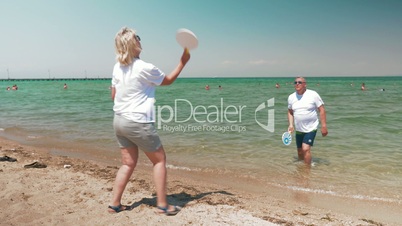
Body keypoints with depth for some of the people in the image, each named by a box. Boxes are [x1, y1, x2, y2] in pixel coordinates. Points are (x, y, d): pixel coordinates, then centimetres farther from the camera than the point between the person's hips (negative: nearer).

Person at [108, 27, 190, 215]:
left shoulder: (118, 67, 5)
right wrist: (183, 61, 11)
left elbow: (113, 95, 13)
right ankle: (162, 204, 12)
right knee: (159, 160, 8)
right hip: (138, 123, -7)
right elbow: (167, 80, 3)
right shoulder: (145, 68, -14)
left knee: (128, 164, 16)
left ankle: (115, 204, 19)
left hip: (119, 120, 7)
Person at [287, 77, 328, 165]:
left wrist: (324, 126, -11)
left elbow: (322, 110, -7)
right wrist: (291, 125, 1)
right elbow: (290, 112, 14)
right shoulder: (291, 97, 2)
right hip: (299, 130, 4)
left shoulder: (313, 94, -9)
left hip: (311, 128, -4)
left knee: (306, 149, -18)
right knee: (300, 152, 12)